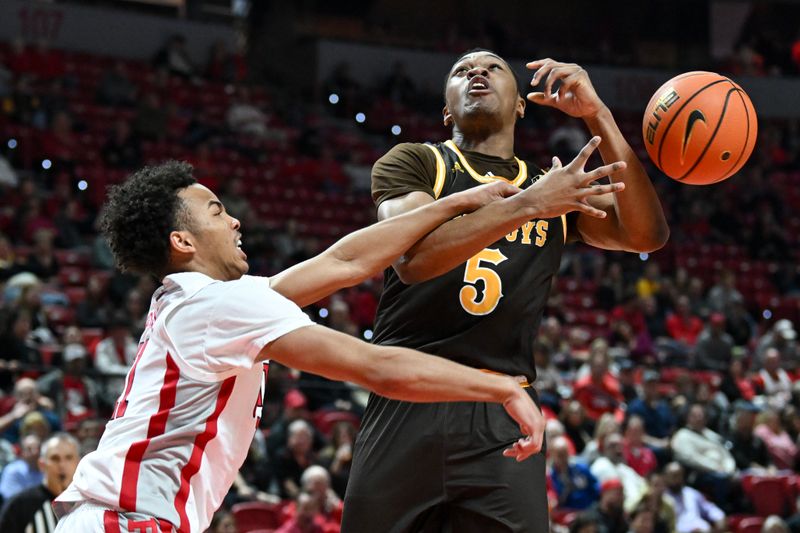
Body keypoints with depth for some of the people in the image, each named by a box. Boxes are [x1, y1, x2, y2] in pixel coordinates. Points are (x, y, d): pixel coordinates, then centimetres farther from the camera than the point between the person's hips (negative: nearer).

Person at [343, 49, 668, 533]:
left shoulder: (556, 188, 17)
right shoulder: (414, 163, 6)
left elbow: (647, 236, 0)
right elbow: (411, 258, -14)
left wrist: (597, 115, -8)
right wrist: (527, 205, -21)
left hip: (504, 416, 2)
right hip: (410, 400, -2)